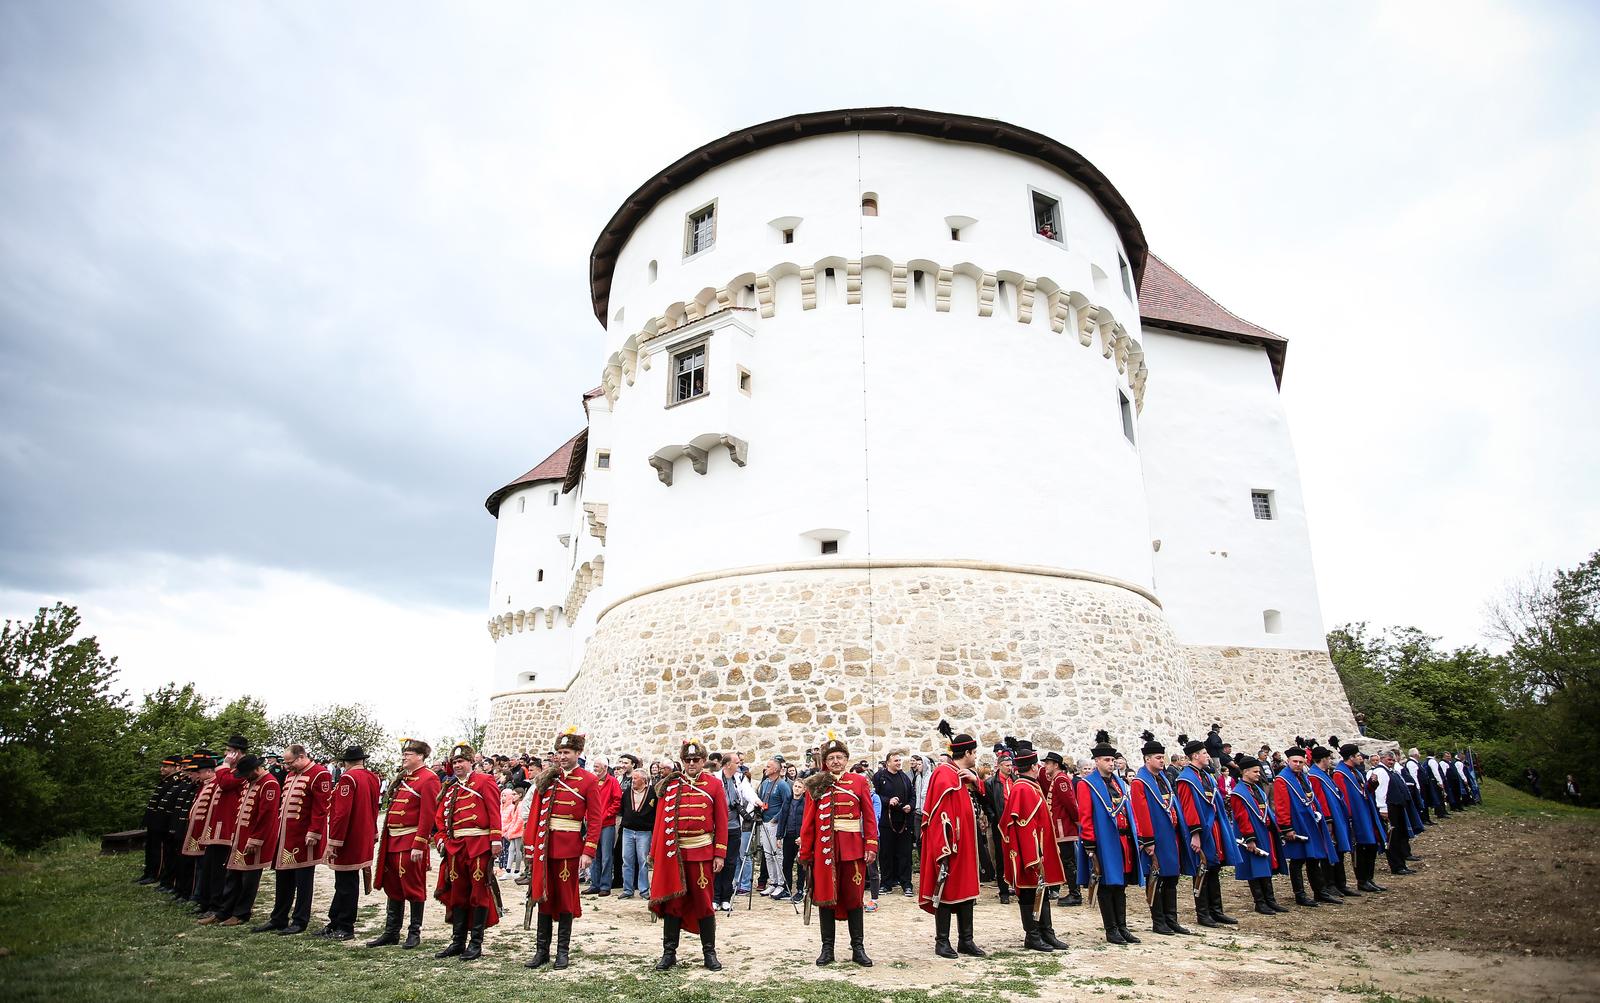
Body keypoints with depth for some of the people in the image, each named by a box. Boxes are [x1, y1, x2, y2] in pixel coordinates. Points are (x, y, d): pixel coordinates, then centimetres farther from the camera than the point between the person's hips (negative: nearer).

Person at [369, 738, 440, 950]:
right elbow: (391, 809, 19)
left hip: (412, 842, -8)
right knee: (392, 887, 14)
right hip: (392, 841, 8)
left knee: (413, 888, 1)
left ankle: (414, 933, 11)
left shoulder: (428, 778, -12)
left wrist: (419, 845, -21)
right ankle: (391, 932, 24)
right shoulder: (401, 778, 15)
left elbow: (428, 814, -18)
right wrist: (385, 838, 15)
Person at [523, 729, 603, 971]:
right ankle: (542, 951, 21)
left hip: (569, 847, -4)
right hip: (543, 845, 4)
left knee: (565, 897, 5)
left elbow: (595, 819, -7)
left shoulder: (589, 781, -5)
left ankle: (563, 951, 17)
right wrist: (529, 846, 2)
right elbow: (535, 813, 8)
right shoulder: (547, 778, 7)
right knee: (543, 896, 10)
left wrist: (588, 852, -13)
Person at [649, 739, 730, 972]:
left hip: (702, 853, -1)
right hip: (673, 853, 1)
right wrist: (656, 853, 0)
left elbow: (721, 822, -1)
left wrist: (720, 855, -5)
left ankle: (709, 952, 17)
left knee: (703, 901, 5)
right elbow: (660, 820, 4)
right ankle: (669, 952, 19)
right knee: (672, 901, 7)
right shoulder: (669, 785, 4)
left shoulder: (715, 784, 1)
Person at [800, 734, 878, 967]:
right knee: (825, 897, 6)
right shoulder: (816, 785, 3)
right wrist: (805, 853, 1)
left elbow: (869, 817, 2)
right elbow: (808, 822, 2)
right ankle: (827, 949, 17)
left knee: (854, 897, 6)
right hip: (825, 849, 0)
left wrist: (871, 846, -6)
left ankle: (858, 949, 16)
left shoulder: (859, 781, 3)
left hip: (853, 849, 0)